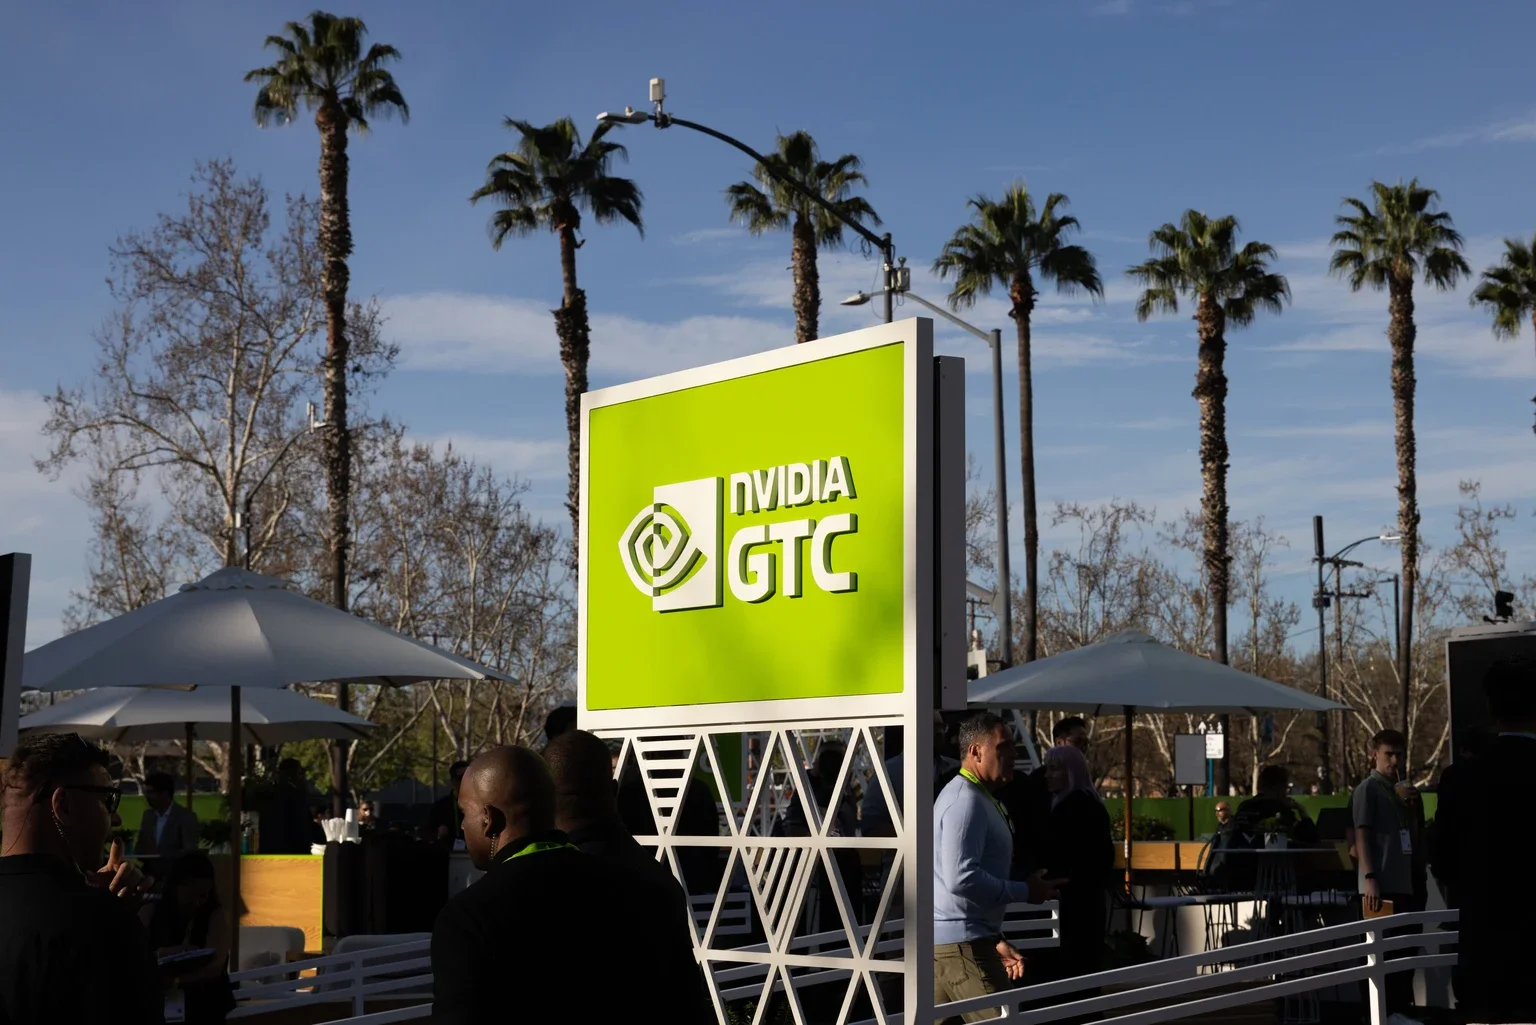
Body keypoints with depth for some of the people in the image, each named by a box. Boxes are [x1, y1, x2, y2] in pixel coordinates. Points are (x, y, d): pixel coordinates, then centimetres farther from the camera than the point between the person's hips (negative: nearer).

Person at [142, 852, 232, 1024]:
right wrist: (161, 954, -24)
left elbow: (215, 967, -15)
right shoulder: (150, 913, 4)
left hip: (206, 1007, -1)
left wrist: (175, 982, -29)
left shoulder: (215, 916, -2)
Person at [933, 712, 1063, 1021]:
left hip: (945, 940, 10)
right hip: (962, 943, -10)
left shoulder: (980, 798, 18)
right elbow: (962, 878, -26)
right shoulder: (966, 801, -15)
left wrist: (996, 941, 21)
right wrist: (1024, 891, -16)